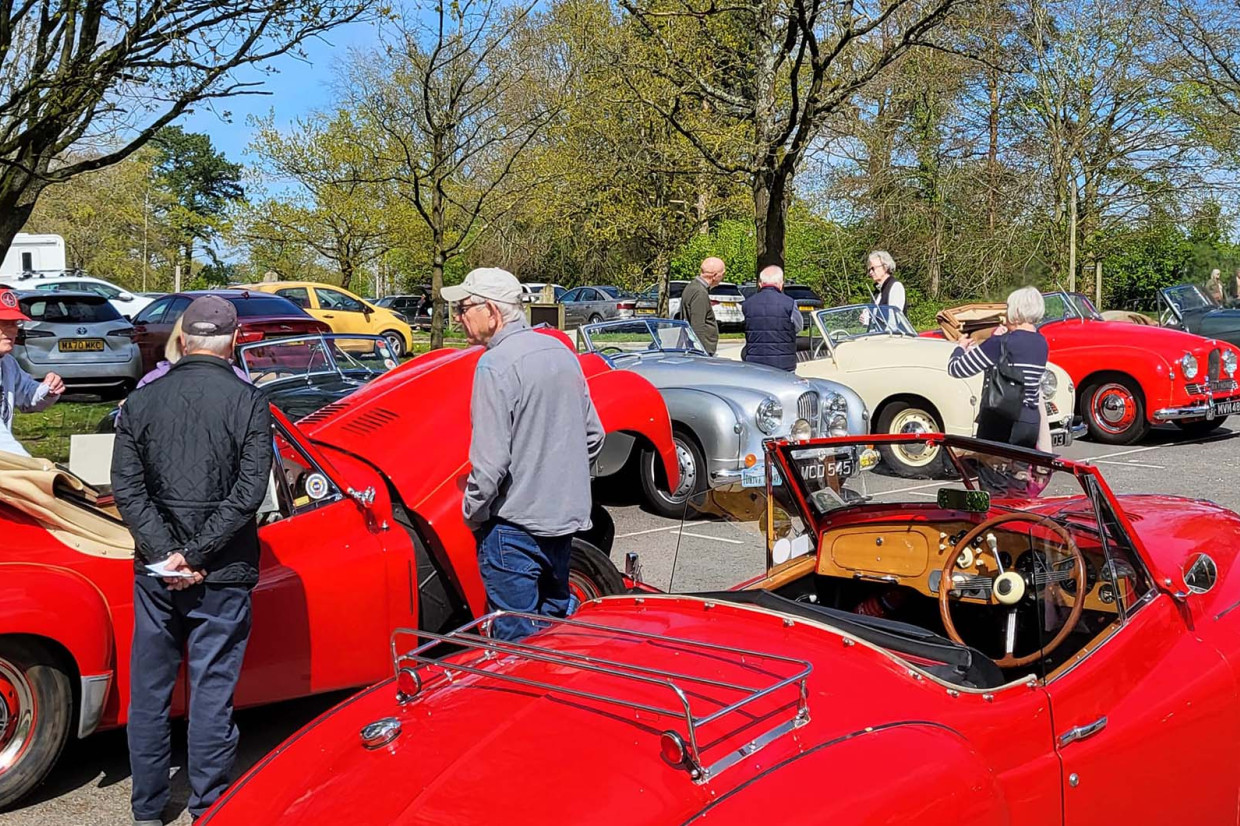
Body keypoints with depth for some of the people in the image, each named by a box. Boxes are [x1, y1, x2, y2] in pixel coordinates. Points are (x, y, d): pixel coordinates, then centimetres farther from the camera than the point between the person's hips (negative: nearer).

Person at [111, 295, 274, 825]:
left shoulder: (141, 401, 1)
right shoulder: (249, 404, -8)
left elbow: (126, 488, -5)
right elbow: (248, 493, -15)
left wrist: (166, 555, -8)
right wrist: (194, 555, -12)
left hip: (155, 569, 3)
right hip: (222, 574, -3)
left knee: (149, 689, 14)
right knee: (211, 692, 6)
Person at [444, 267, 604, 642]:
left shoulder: (495, 365, -18)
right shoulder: (561, 351, 6)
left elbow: (491, 460, -21)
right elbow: (593, 436, 14)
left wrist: (472, 514, -6)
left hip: (514, 526, -8)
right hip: (566, 515, 8)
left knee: (517, 639, 3)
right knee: (554, 620, 22)